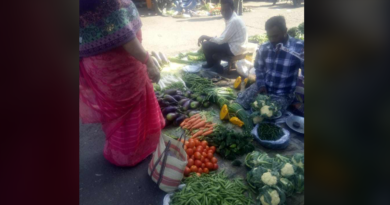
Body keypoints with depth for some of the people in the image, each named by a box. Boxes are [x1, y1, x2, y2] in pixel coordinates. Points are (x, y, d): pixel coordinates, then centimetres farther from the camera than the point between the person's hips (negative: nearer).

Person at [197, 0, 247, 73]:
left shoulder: (234, 21, -22)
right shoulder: (231, 18, 8)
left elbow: (222, 40, -22)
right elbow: (224, 37, 16)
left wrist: (206, 37, -11)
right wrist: (209, 38, 5)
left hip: (234, 48, -10)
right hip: (233, 44, 10)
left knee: (206, 45, -12)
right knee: (210, 42, 22)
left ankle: (211, 65, 11)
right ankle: (215, 64, 17)